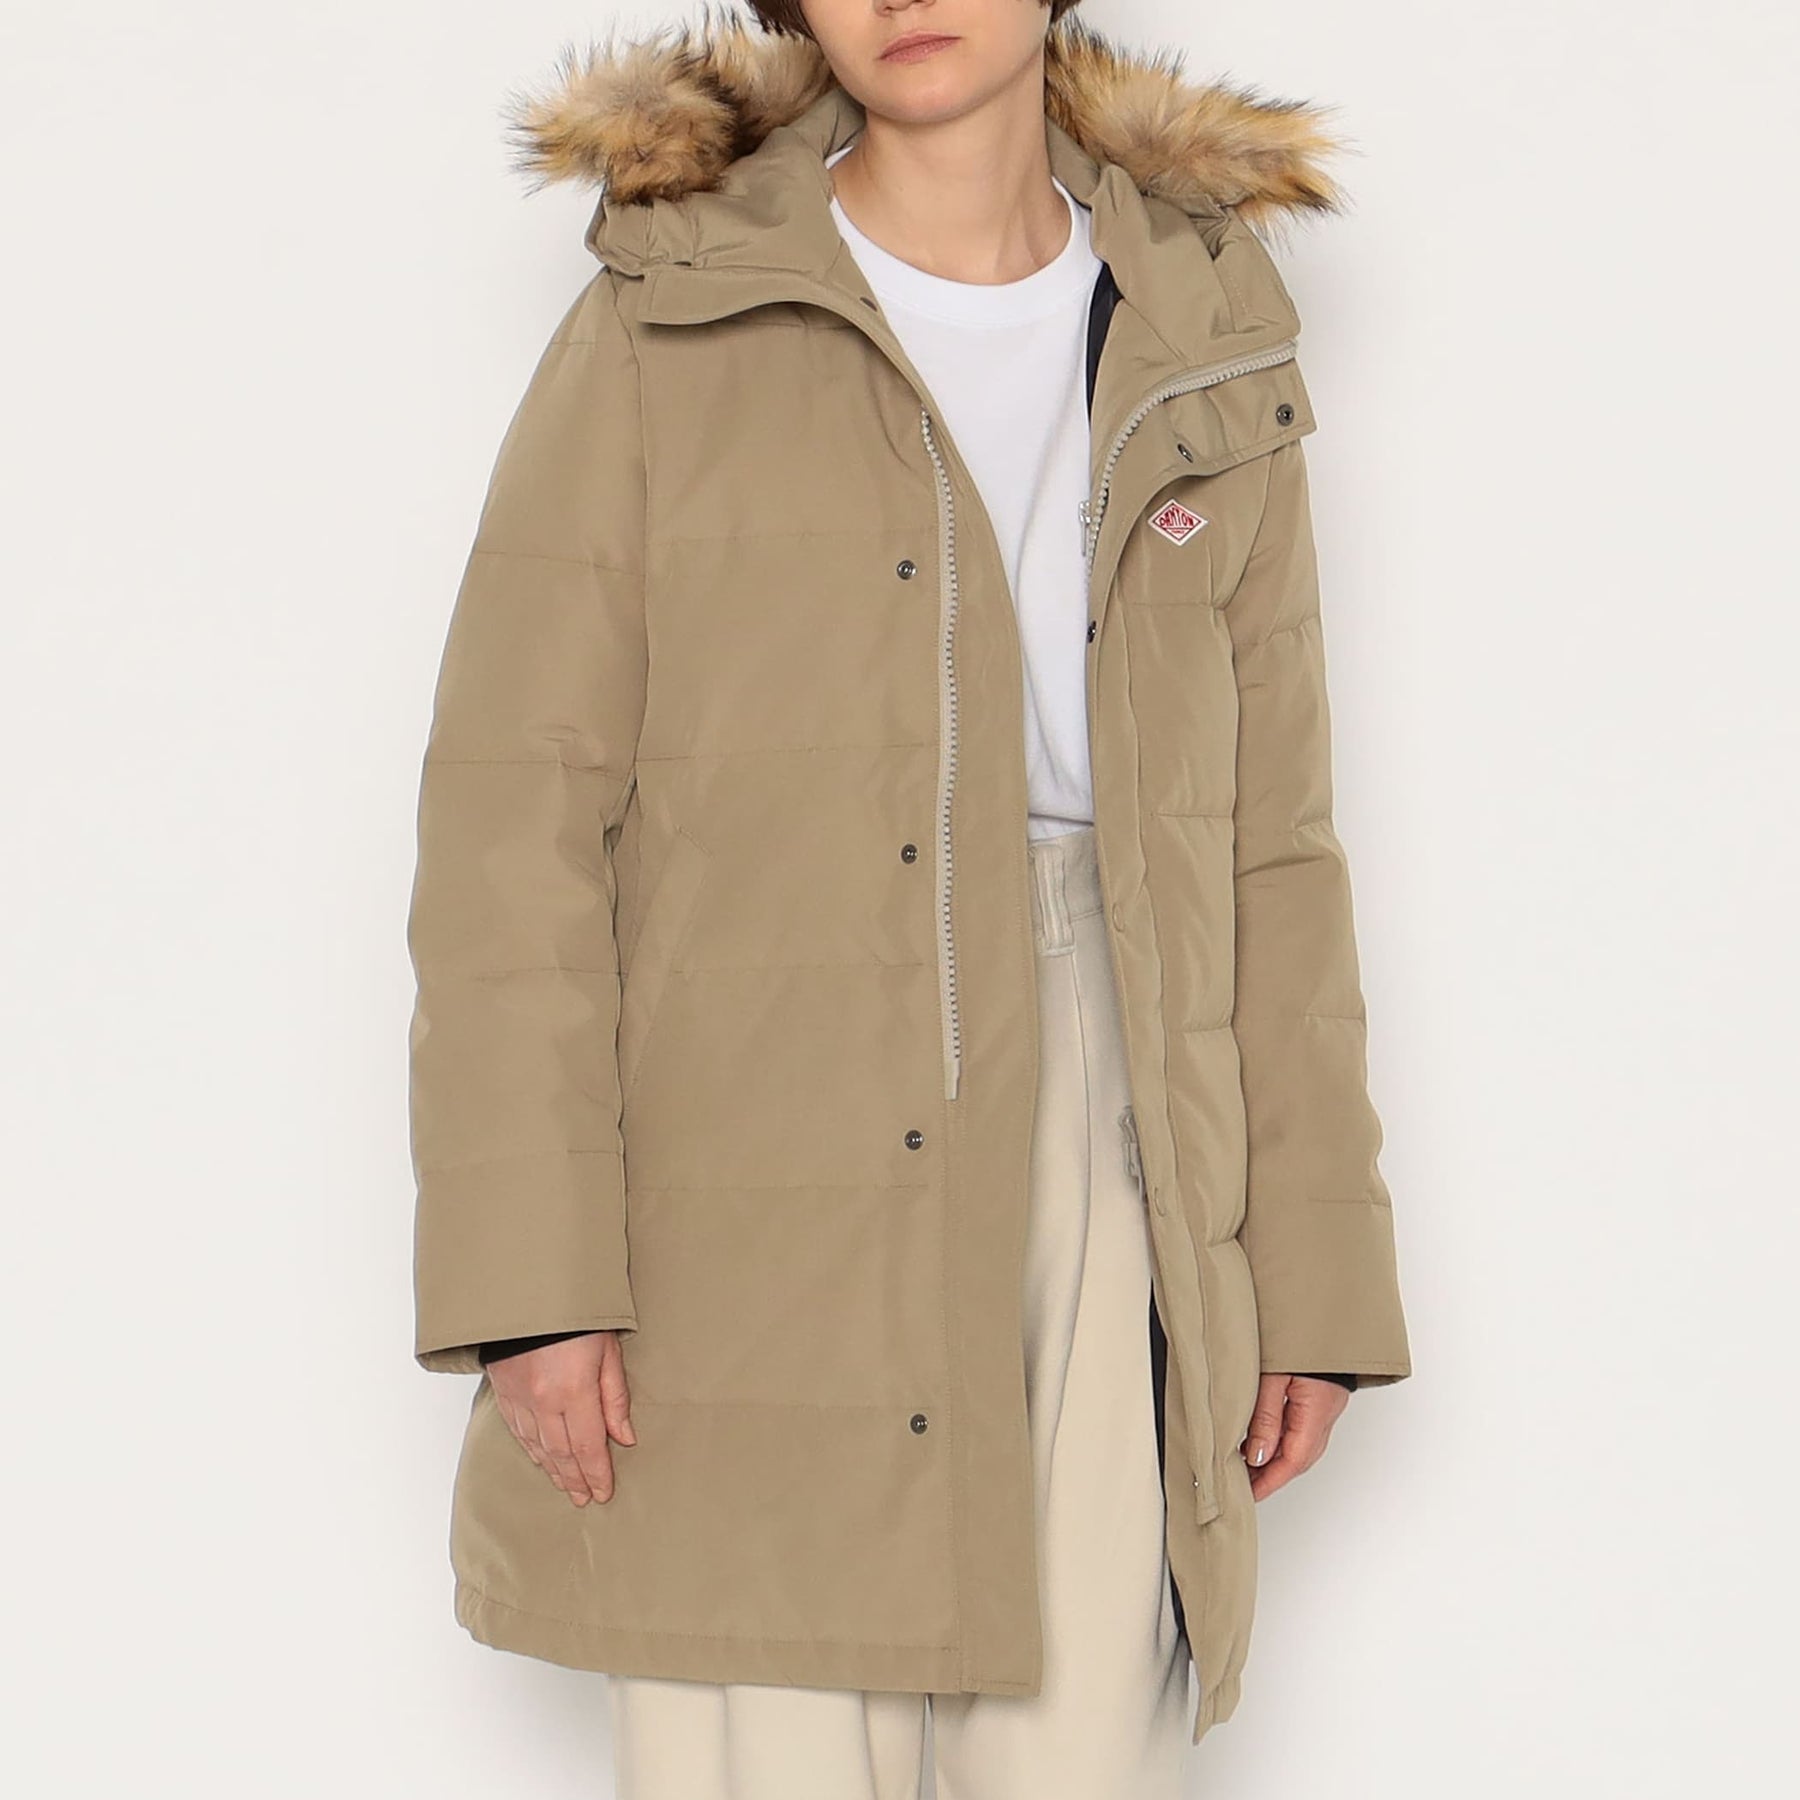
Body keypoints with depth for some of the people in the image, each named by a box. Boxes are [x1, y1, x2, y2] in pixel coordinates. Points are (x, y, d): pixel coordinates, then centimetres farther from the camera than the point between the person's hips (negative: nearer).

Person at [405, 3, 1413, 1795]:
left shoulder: (1202, 357, 9)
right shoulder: (663, 330, 0)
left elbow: (1266, 844, 11)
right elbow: (512, 818, -5)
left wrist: (1316, 1272, 6)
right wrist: (528, 1270, -13)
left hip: (1098, 1156, 3)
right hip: (753, 1182, -2)